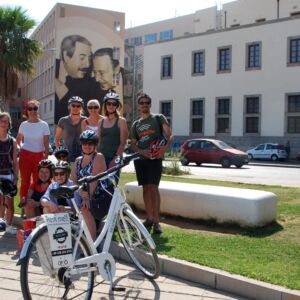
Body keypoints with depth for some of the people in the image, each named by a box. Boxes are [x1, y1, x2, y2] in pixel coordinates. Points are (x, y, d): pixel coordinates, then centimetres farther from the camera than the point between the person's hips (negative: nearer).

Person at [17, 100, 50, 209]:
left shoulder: (44, 125, -3)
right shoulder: (23, 124, 2)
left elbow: (46, 144, -3)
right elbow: (18, 139, 21)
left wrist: (46, 158, -6)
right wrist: (22, 146, 5)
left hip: (39, 156, 0)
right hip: (25, 155, 1)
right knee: (25, 181, -1)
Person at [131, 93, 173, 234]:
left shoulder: (159, 118, 5)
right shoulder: (136, 124, 17)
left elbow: (169, 135, -5)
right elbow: (133, 143, 13)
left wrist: (165, 147, -24)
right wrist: (141, 151, -9)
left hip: (155, 158, -4)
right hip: (140, 158, 5)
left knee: (153, 188, -11)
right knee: (146, 188, 7)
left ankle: (156, 221, -9)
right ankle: (149, 218, 16)